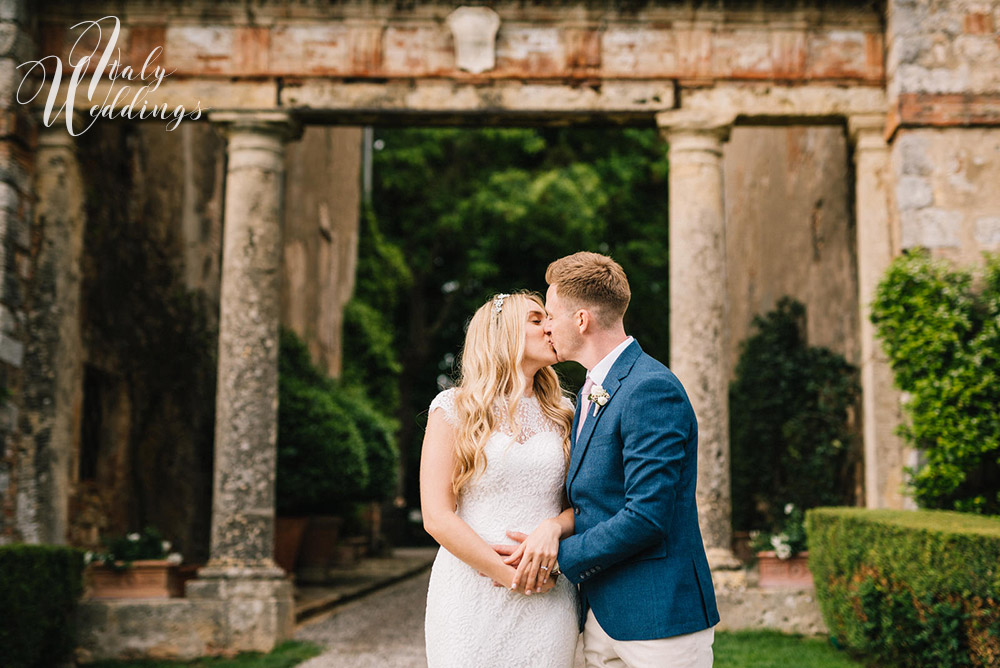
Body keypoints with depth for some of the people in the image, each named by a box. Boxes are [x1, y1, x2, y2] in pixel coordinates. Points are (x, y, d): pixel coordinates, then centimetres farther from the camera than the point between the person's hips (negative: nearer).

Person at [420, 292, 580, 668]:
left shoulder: (561, 415, 13)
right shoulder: (454, 409, 0)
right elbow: (436, 516, -6)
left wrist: (554, 527, -13)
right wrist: (511, 576, -11)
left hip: (548, 599, 3)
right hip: (471, 592, -3)